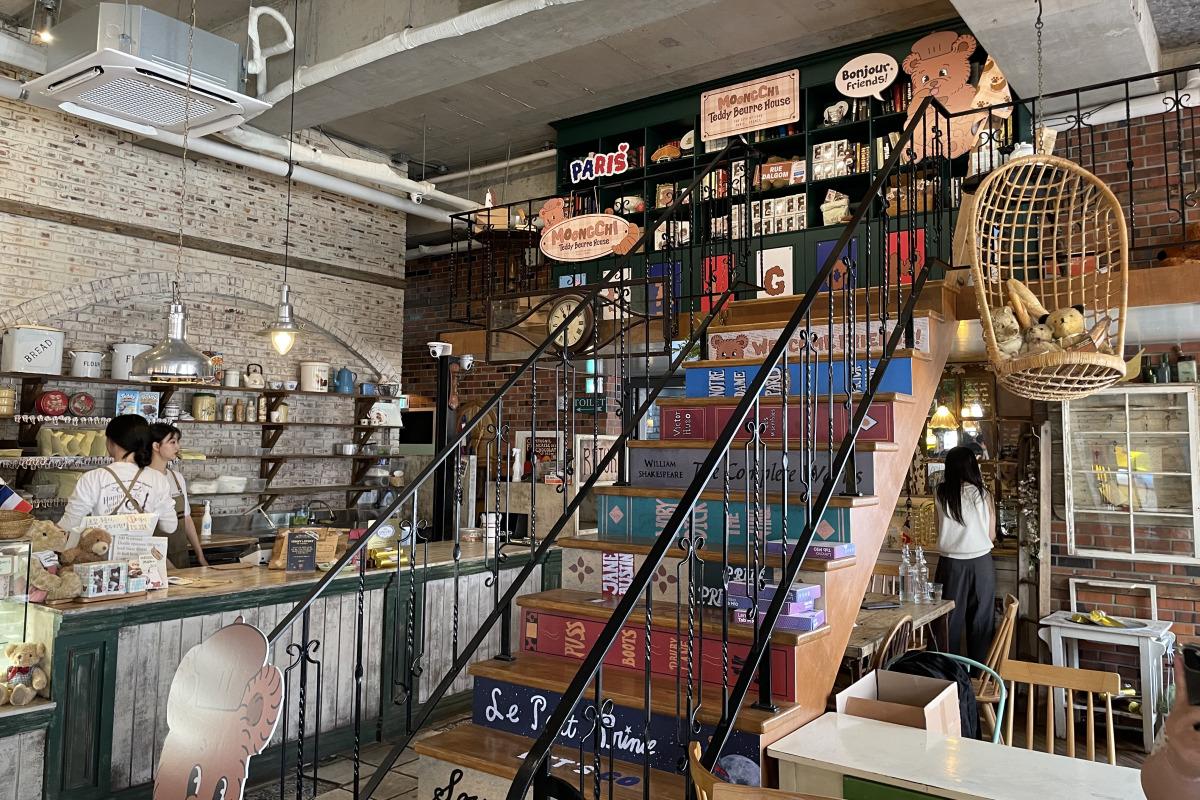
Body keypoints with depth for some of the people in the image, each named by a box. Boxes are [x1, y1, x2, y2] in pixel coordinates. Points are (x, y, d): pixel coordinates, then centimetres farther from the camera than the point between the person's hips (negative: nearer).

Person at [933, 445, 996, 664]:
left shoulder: (941, 494, -5)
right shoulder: (983, 495, -7)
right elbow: (991, 535, 0)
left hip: (951, 564, 0)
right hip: (980, 563, 0)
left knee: (950, 620, 10)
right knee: (980, 621, 11)